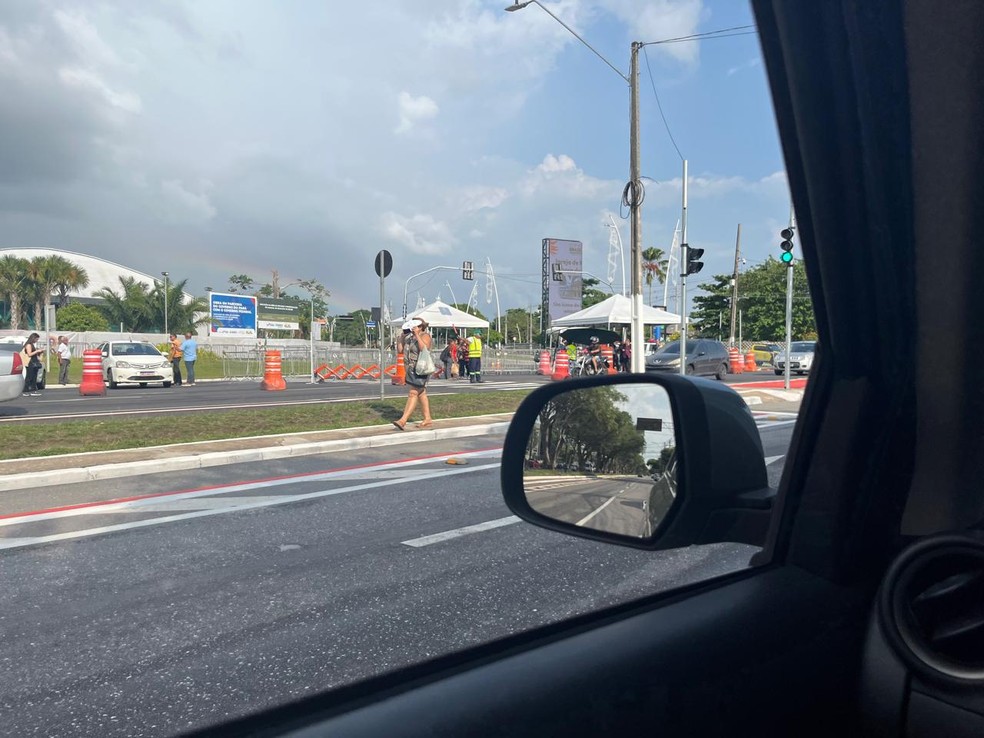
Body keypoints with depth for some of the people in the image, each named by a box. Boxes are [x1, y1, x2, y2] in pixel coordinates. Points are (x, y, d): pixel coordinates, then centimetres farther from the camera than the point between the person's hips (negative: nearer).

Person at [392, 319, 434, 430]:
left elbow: (424, 349, -27)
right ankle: (428, 419, 19)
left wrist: (417, 335, -25)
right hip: (412, 369, 9)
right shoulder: (411, 337, 13)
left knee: (413, 393, -13)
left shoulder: (425, 336, -10)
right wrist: (403, 336, 3)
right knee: (421, 394, 12)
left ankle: (403, 421, -19)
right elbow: (402, 350, 16)